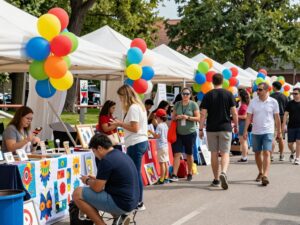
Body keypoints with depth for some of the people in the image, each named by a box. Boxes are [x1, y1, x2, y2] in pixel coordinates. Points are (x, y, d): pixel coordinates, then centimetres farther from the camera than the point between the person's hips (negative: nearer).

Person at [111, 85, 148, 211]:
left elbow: (135, 128, -19)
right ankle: (138, 201, 17)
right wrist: (121, 123, 13)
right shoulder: (139, 106, 16)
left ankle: (139, 203, 2)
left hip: (136, 144, -10)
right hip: (142, 142, 10)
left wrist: (120, 124, -9)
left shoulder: (133, 108, -14)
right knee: (135, 173, 13)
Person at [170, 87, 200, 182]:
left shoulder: (193, 104, -3)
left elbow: (198, 118, -6)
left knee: (189, 154, 9)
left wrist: (188, 117, -20)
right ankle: (174, 175, -9)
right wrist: (177, 117, -10)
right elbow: (173, 117, 12)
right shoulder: (177, 104, 7)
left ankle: (190, 174, 23)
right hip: (178, 133, 2)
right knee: (177, 153, -6)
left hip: (190, 133, -2)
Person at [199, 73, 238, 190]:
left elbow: (203, 114, -4)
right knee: (225, 153, 0)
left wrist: (200, 129, 2)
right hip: (225, 128, -1)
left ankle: (216, 179, 16)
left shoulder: (207, 95, -1)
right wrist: (236, 126, 12)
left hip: (211, 129, 1)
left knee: (214, 154, 9)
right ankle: (223, 173, -26)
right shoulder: (229, 94, 0)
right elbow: (234, 112, -2)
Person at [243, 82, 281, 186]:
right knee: (257, 153, 12)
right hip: (256, 132, 3)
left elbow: (277, 118, 5)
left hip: (268, 132, -3)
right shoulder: (253, 102, 2)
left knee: (266, 153, -14)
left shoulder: (273, 102, -2)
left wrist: (279, 131, 8)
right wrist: (245, 130, -5)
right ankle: (260, 172, 31)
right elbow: (249, 117, 2)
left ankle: (265, 176, -19)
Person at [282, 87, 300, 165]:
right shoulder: (290, 103, 1)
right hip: (291, 126, 1)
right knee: (290, 143, 5)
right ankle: (292, 152, 36)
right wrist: (283, 125, -8)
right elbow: (286, 114, -1)